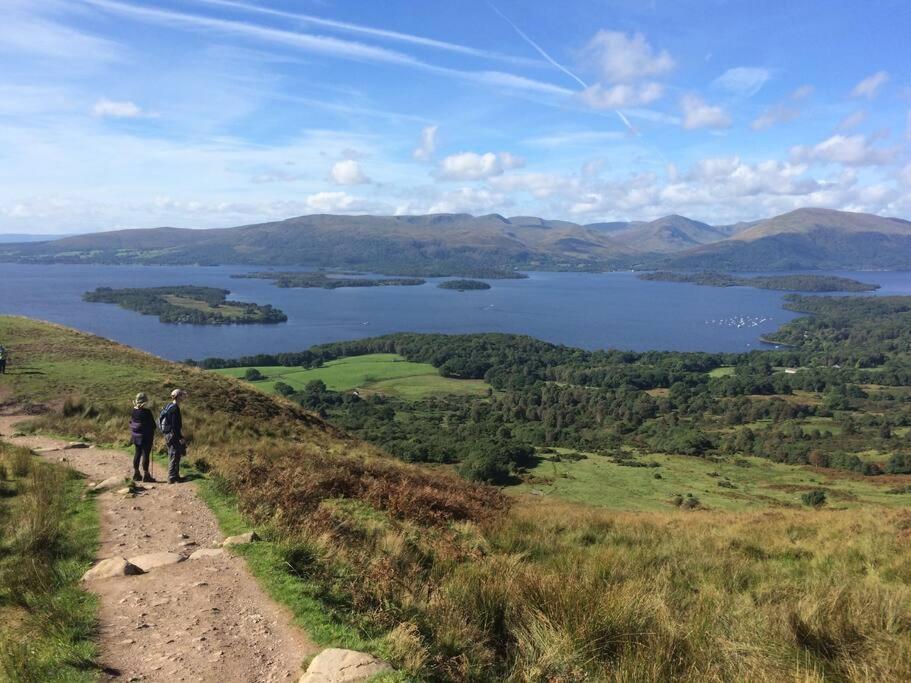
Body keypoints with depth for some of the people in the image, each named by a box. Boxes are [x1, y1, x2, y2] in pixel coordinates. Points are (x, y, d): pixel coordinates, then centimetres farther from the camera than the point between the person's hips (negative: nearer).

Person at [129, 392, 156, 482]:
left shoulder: (134, 411, 2)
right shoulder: (146, 412, -18)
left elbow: (131, 423, 11)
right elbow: (152, 424, -13)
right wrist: (152, 434, 5)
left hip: (136, 435, 7)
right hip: (146, 437, -7)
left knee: (137, 454, 15)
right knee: (145, 454, -1)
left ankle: (136, 473, 22)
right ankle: (145, 474, 2)